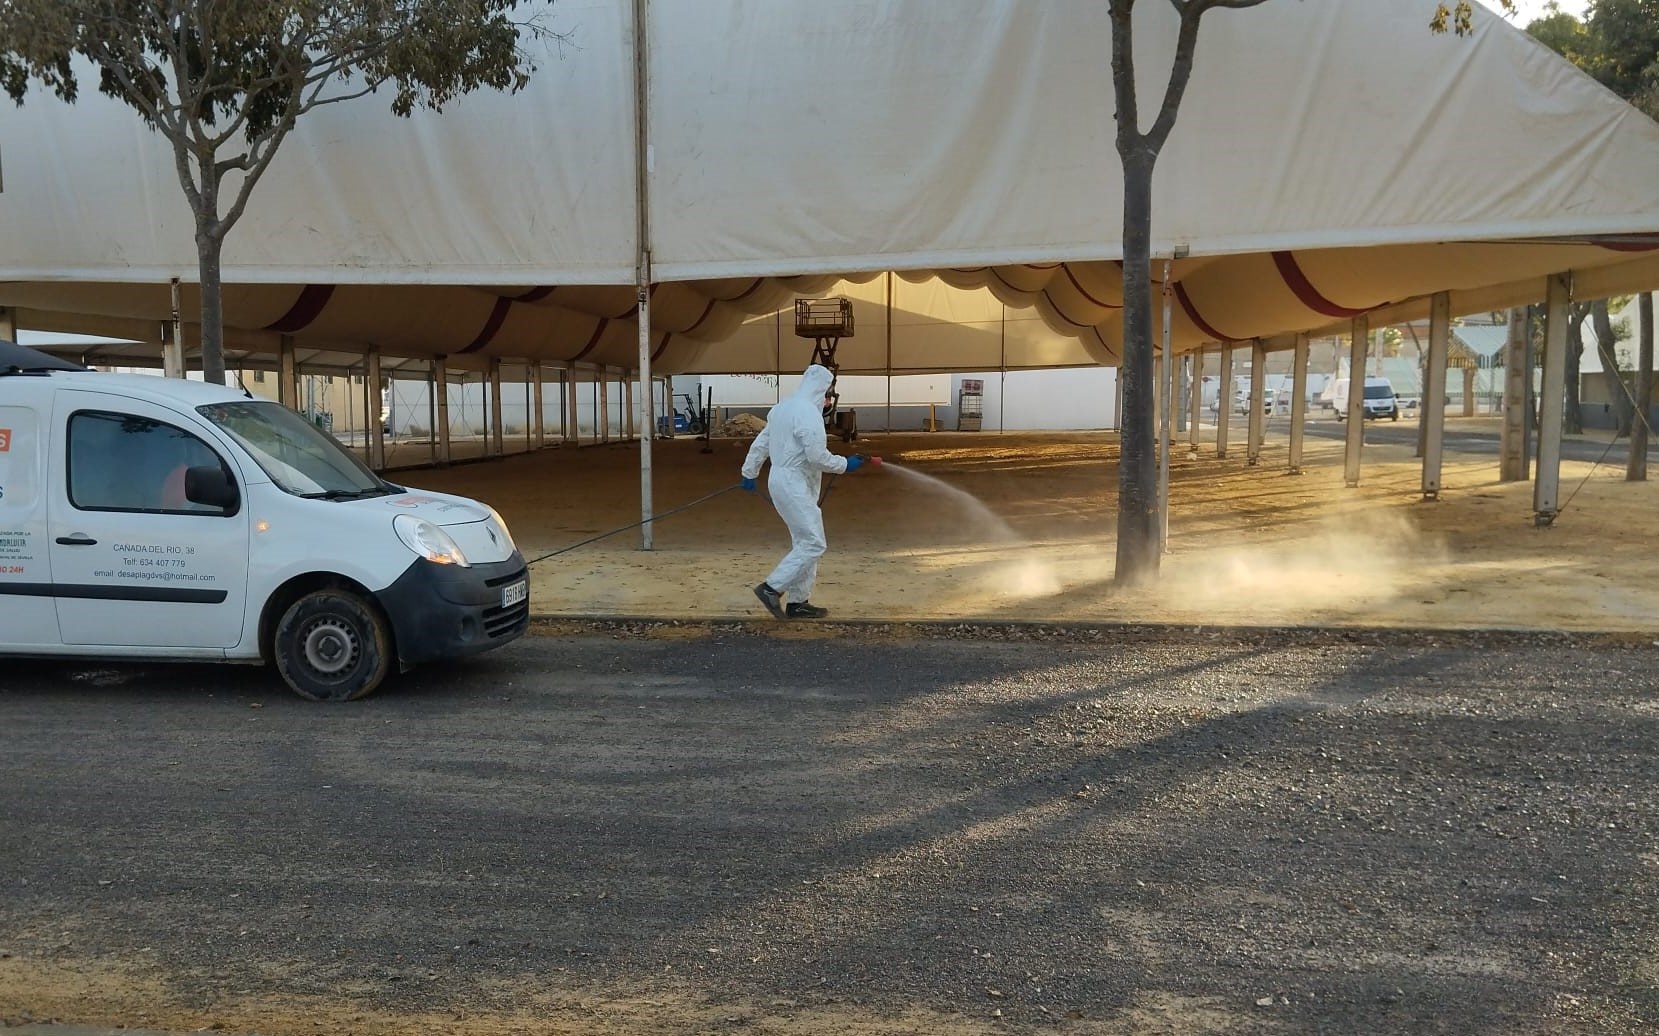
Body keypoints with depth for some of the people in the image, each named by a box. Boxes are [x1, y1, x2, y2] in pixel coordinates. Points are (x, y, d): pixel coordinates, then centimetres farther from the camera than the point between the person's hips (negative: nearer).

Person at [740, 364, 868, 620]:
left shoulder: (783, 407, 13)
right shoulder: (809, 413, -16)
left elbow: (761, 442, 17)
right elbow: (817, 456, -20)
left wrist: (749, 472, 25)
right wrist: (845, 464, -6)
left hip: (782, 480, 10)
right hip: (794, 485, -10)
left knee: (804, 542, 13)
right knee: (814, 543, -7)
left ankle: (798, 602, 16)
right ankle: (772, 588, -7)